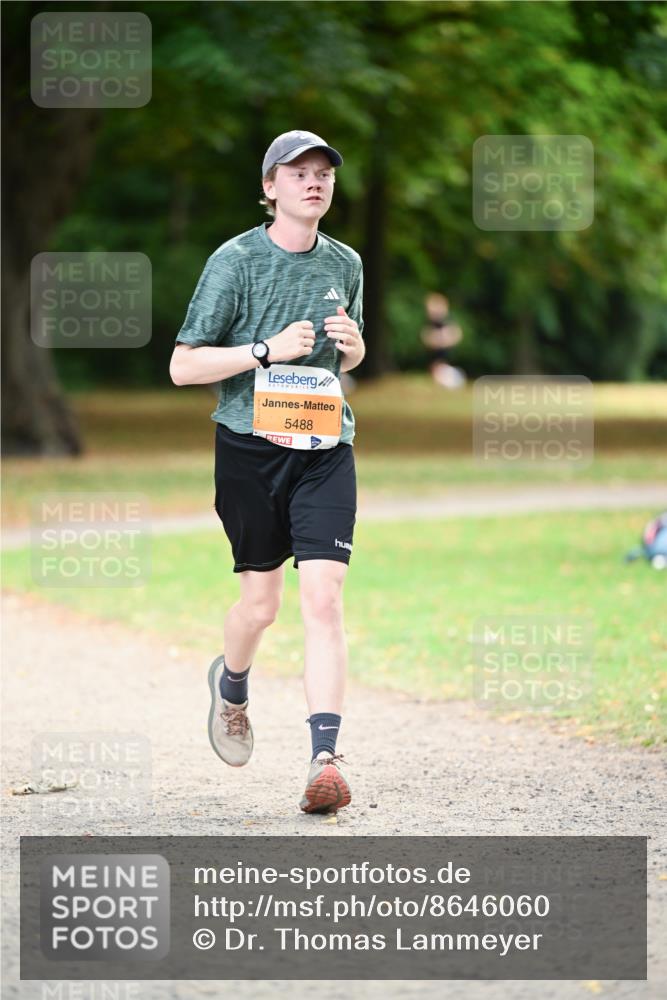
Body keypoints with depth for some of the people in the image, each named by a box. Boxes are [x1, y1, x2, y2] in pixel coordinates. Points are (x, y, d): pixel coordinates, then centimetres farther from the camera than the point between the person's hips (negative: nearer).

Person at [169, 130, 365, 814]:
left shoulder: (345, 264, 8)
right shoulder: (236, 260, -6)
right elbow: (182, 367, -7)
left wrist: (352, 345, 0)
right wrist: (268, 351, -18)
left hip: (325, 449, 2)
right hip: (251, 447, -2)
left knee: (323, 597, -12)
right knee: (260, 603, 7)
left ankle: (325, 759, -15)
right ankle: (231, 684, 42)